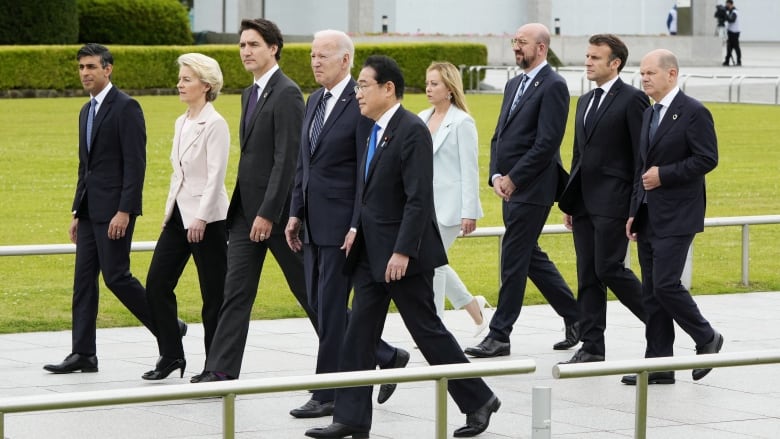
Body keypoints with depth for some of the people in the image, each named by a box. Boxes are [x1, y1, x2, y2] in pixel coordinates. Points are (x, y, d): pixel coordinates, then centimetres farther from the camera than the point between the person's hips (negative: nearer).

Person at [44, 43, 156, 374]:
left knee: (116, 276, -9)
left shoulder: (126, 107, -10)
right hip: (90, 209, 9)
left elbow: (135, 163, -16)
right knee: (84, 279, 5)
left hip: (114, 209, -9)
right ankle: (83, 354, 5)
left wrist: (124, 211, -21)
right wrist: (77, 212, 18)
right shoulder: (87, 111, 17)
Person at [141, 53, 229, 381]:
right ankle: (171, 354, 14)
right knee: (157, 283, 4)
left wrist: (200, 218, -22)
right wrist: (169, 211, 16)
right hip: (179, 215, 9)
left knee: (214, 293, 0)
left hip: (206, 218, -9)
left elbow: (215, 176, -17)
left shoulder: (214, 124, -12)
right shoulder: (181, 123, 14)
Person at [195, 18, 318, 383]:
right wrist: (240, 209, 17)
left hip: (277, 210, -8)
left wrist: (268, 213, -22)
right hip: (246, 209, 8)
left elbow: (287, 158, -19)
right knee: (236, 290, 2)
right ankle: (221, 370, -1)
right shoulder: (250, 94, 15)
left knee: (307, 288, 4)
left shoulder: (287, 94, -14)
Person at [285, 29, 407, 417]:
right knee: (321, 308, 11)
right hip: (314, 225, 9)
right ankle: (386, 357, 25)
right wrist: (296, 213, 13)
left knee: (331, 310, -4)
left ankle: (327, 395, 5)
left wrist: (358, 227, -19)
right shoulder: (314, 101, 14)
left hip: (343, 225, -9)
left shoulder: (361, 104, -13)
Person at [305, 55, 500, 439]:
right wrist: (359, 230, 10)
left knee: (427, 329, 0)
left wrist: (403, 252, -24)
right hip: (371, 251, 9)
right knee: (359, 332, 5)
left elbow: (418, 198, -21)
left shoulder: (412, 131, -17)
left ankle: (478, 400, 15)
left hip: (403, 253, -9)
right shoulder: (375, 130, 12)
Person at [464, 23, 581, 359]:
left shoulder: (553, 86, -11)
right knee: (530, 257, 14)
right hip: (512, 188, 9)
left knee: (514, 259, -6)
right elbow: (499, 136, 16)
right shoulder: (514, 85, 17)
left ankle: (499, 336, -1)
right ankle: (575, 317, 25)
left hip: (532, 189, -9)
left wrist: (513, 178, -16)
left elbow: (547, 142, -18)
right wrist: (496, 175, 0)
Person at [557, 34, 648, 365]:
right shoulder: (585, 101, 17)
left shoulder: (632, 100, -8)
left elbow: (643, 156, -11)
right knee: (587, 276, 7)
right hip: (584, 202, 8)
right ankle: (592, 347, 10)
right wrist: (568, 202, 17)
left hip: (613, 202, -8)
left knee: (609, 269, -10)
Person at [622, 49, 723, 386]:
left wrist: (664, 175, -16)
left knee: (665, 284, -13)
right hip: (649, 216, 8)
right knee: (652, 291, 6)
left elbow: (707, 159, -16)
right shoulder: (649, 115, 17)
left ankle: (706, 339, 8)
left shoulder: (693, 113, -9)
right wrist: (634, 212, 14)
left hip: (676, 217, -8)